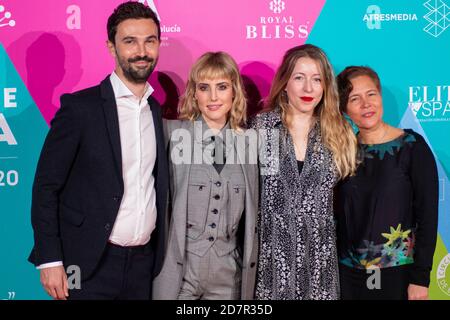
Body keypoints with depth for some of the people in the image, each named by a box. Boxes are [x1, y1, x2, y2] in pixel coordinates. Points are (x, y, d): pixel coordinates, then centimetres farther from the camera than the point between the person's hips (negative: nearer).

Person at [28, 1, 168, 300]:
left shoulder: (160, 112, 7)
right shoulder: (80, 107, -8)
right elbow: (46, 186, -8)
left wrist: (162, 254, 9)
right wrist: (50, 260, -12)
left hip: (144, 262, 4)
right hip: (90, 264, -4)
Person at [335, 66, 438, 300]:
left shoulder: (412, 146, -8)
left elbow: (428, 215, -8)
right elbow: (339, 215, 7)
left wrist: (421, 277, -11)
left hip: (398, 273, -3)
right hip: (348, 273, 3)